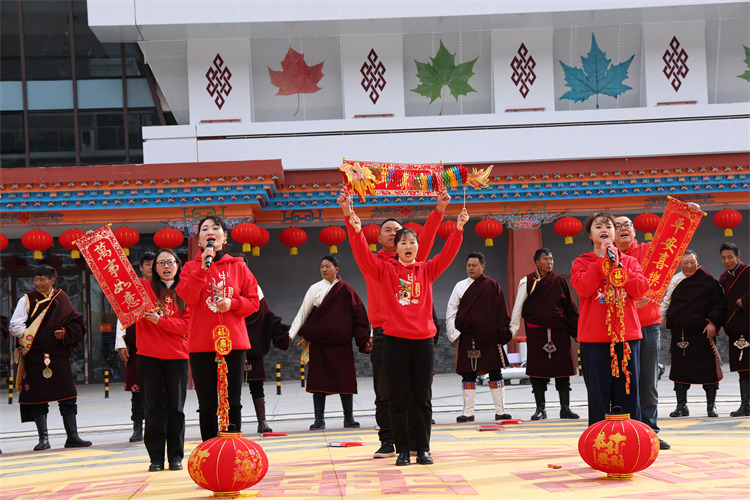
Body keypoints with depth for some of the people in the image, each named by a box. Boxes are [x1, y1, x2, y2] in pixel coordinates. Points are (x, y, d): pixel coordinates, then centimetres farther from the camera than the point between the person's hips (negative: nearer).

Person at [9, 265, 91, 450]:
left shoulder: (62, 299, 9)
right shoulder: (27, 300, 3)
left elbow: (76, 323, 11)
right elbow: (15, 326, -1)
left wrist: (65, 333, -7)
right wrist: (31, 337, -12)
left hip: (58, 355, 2)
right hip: (35, 355, -2)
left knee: (68, 397, 1)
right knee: (38, 398, -2)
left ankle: (72, 437, 7)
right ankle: (43, 438, 4)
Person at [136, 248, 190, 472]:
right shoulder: (144, 286, 6)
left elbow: (186, 325, -3)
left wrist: (160, 320, -15)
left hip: (177, 356, 0)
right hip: (148, 356, 0)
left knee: (175, 408, 4)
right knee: (153, 408, 2)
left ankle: (175, 457, 12)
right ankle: (156, 457, 8)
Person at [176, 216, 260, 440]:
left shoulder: (238, 267, 8)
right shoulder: (191, 267, 7)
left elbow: (253, 301, 7)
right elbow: (188, 296, -11)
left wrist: (232, 303, -11)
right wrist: (203, 266, -17)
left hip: (233, 343, 0)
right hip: (201, 344, 0)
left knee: (233, 403, 2)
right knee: (207, 406, 3)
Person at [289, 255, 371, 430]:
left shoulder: (347, 290, 6)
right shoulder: (315, 289, 7)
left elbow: (359, 316, 5)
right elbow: (302, 313, 7)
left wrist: (365, 339, -3)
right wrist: (291, 334, -2)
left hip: (341, 343, 0)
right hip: (318, 344, 0)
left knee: (345, 380, -1)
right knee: (319, 381, -1)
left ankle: (349, 418, 8)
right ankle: (319, 419, 4)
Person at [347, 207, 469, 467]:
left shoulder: (426, 270, 10)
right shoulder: (384, 270, 4)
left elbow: (447, 255, 1)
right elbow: (363, 256, -8)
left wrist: (458, 229, -11)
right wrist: (356, 231, -23)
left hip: (423, 340, 2)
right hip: (395, 340, -2)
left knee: (423, 399, 6)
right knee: (398, 399, 2)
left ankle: (423, 449, 12)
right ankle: (402, 450, 7)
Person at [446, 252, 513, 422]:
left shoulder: (493, 286, 4)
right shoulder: (460, 286, 8)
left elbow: (501, 312, 4)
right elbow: (450, 312, 9)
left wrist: (503, 335, -3)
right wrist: (453, 334, 0)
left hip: (490, 338, -1)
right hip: (467, 338, 1)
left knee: (495, 373, 1)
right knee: (468, 374, 2)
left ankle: (500, 411, 8)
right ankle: (468, 412, 8)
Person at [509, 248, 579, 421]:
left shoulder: (559, 281, 10)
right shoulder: (527, 282, 5)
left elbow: (570, 308, 12)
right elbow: (518, 306, 6)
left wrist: (576, 331, 8)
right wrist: (513, 328, -1)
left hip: (559, 331, 1)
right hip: (536, 332, -1)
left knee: (563, 368, 1)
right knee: (537, 369, 0)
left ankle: (565, 408, 8)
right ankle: (540, 408, 9)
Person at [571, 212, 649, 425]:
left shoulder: (629, 261, 13)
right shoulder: (582, 262, 8)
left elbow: (640, 290, -3)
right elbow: (583, 288, -11)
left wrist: (617, 264, -8)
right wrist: (602, 259, -9)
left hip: (627, 336, 2)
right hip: (594, 339, -1)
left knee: (628, 395, 2)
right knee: (598, 397, 0)